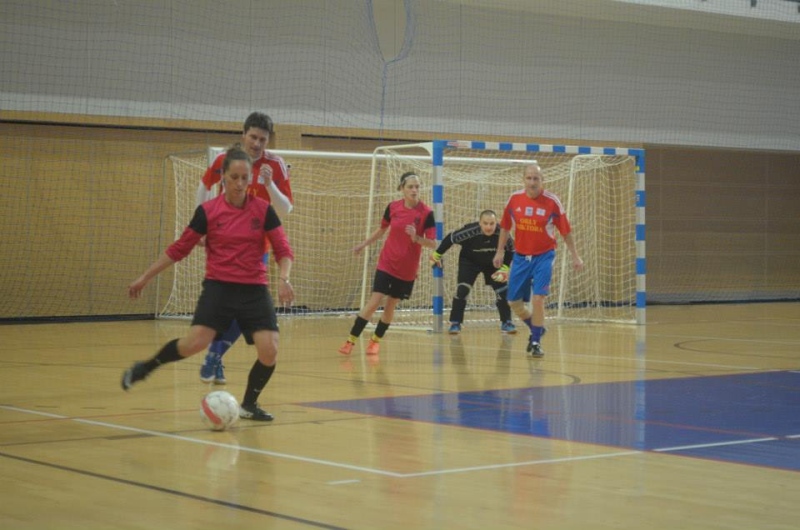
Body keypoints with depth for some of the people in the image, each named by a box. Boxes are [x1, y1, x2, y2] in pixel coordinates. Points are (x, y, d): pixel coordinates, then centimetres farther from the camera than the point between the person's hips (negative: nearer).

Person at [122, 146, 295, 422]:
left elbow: (283, 250, 0)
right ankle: (145, 368, 4)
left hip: (254, 291, 2)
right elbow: (179, 249, 5)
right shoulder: (207, 211, -3)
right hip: (218, 288, -2)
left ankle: (249, 404, 13)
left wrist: (284, 279, -19)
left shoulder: (263, 210, -1)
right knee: (195, 342, -22)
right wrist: (144, 278, 6)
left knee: (270, 350, -13)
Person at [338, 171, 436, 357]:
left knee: (390, 305, 9)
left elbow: (432, 243, -13)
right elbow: (382, 229, 13)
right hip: (387, 263, 0)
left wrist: (416, 238, -30)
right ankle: (351, 340, -2)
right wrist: (363, 245, 20)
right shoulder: (393, 207, -5)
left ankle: (376, 340, 27)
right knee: (374, 301, -9)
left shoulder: (426, 213, -13)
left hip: (407, 269, 0)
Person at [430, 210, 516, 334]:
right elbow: (451, 238, -20)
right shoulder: (470, 231, -35)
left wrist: (505, 268, -17)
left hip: (492, 263, 2)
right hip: (469, 262, -2)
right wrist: (437, 255, -12)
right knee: (462, 290, -17)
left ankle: (506, 322, 13)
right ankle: (455, 323, -4)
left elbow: (510, 250, -10)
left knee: (502, 290, -4)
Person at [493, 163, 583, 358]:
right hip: (520, 256, 3)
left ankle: (536, 342, 1)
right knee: (514, 302, 7)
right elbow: (505, 226, 10)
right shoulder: (514, 199, -4)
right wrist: (500, 251, 12)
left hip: (543, 256, -3)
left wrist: (575, 256, -1)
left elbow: (566, 231, -3)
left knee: (538, 299, -15)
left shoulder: (552, 201, -12)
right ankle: (536, 329, 34)